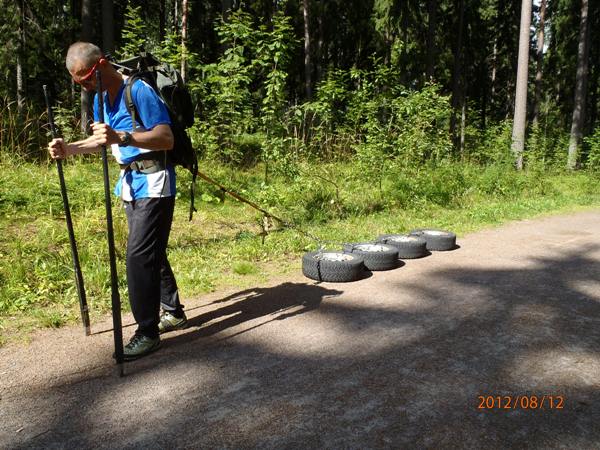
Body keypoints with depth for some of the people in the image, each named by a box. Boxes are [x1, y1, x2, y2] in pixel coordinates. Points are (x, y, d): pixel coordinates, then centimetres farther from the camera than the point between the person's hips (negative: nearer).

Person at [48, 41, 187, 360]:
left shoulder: (139, 91, -17)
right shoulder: (101, 98, 10)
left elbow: (166, 138, -25)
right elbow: (101, 140, 22)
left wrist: (122, 137, -37)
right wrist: (69, 149, 6)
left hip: (153, 186, -9)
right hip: (130, 184, 9)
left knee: (139, 255, -11)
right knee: (150, 252, 14)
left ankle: (148, 332, -1)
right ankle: (173, 312, 29)